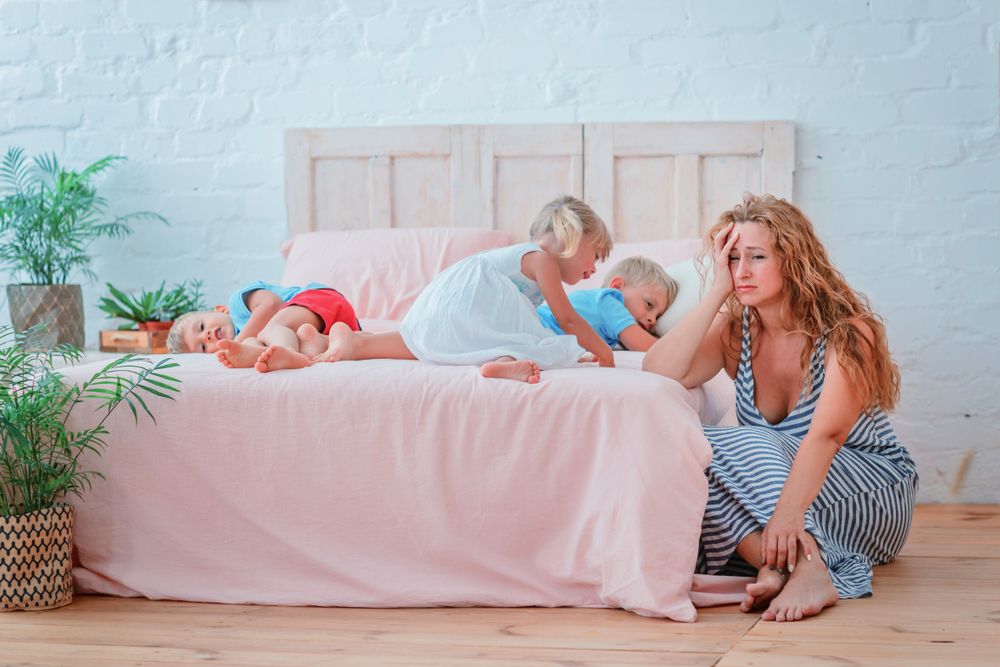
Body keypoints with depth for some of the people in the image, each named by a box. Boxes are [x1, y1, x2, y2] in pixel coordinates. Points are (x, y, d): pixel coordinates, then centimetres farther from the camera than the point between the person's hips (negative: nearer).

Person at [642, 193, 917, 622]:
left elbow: (826, 434, -31)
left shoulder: (846, 331, -15)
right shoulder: (735, 331, 0)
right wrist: (718, 292, -17)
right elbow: (658, 376, -17)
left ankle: (804, 568, -48)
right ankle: (782, 564, -41)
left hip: (876, 496, -5)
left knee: (755, 445, -30)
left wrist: (789, 511, -47)